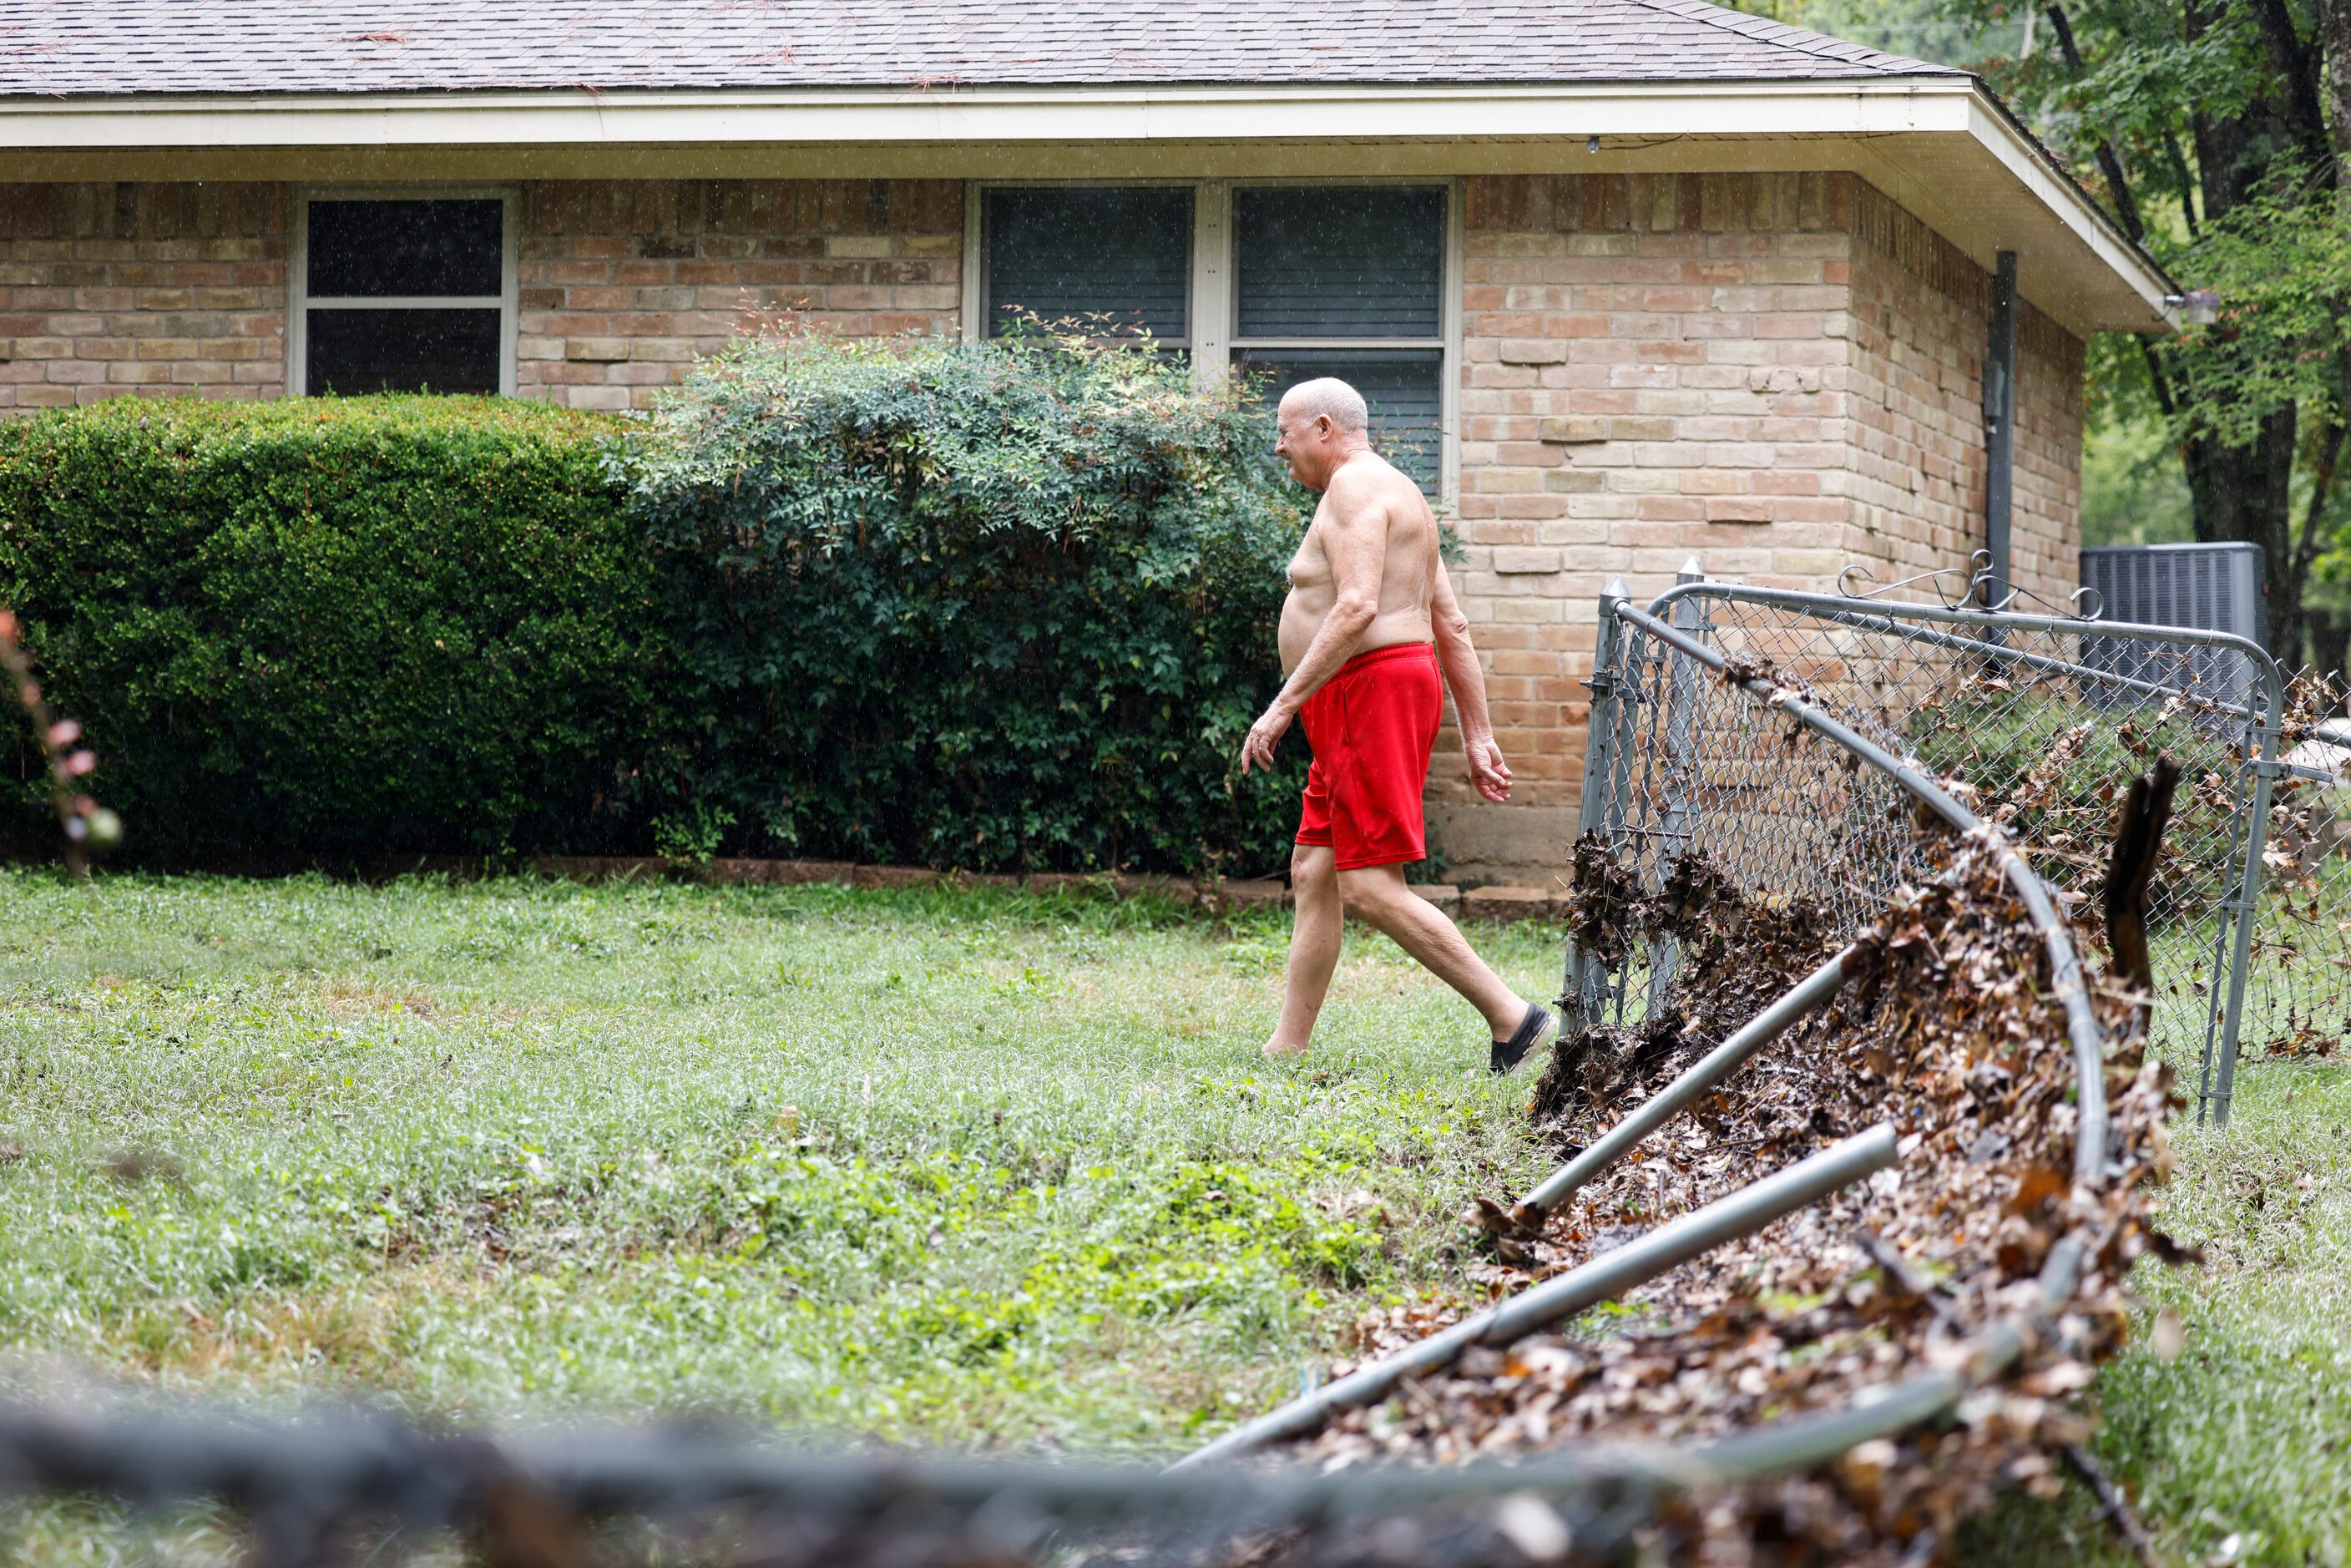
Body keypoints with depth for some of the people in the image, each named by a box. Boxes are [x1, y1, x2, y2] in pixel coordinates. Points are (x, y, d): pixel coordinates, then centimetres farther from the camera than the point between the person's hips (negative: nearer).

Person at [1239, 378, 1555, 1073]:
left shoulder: (1355, 487, -10)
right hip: (1372, 701, 11)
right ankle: (1285, 1051, 10)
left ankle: (1511, 1016, -13)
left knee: (1369, 886, -13)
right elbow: (1452, 627, 20)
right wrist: (1478, 737, 18)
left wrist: (1284, 704, -24)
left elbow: (1357, 608, -24)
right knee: (1312, 873, 10)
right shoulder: (1396, 496, 22)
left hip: (1370, 690, -11)